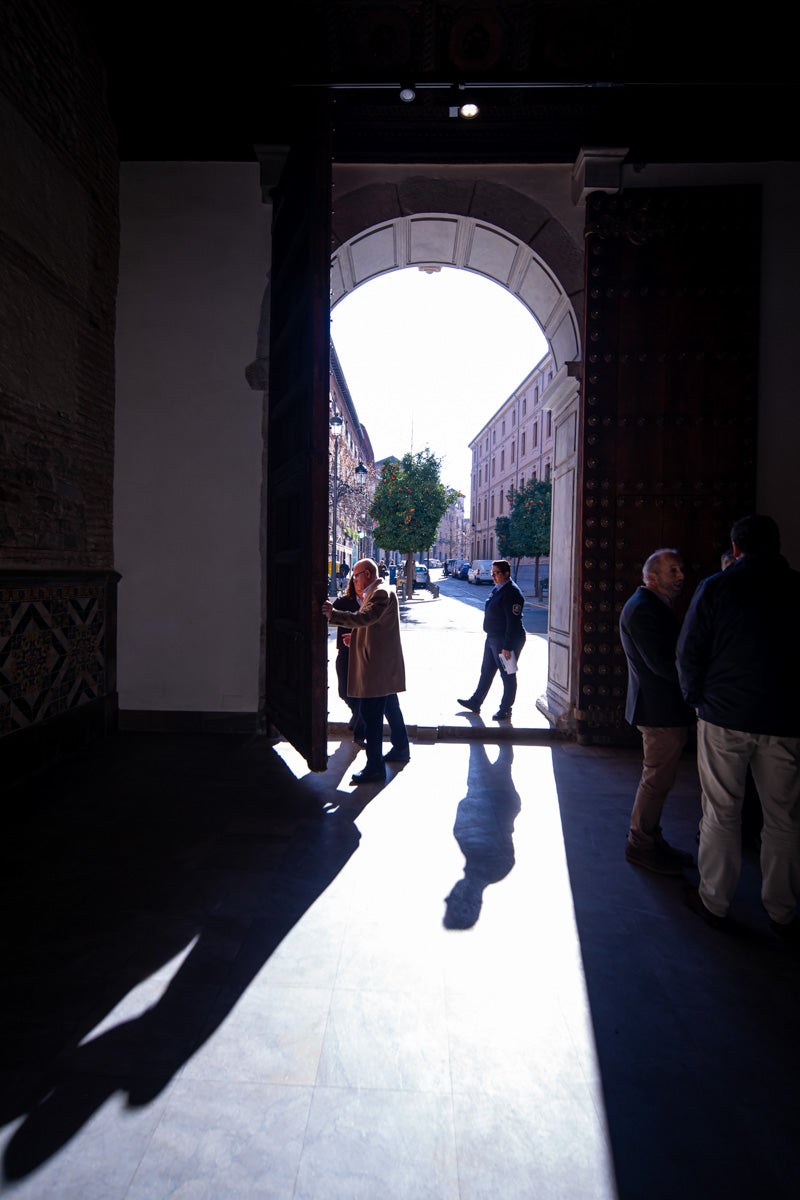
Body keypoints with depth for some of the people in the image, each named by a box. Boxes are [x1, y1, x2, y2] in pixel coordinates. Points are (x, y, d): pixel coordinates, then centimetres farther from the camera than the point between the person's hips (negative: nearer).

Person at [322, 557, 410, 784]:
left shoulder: (381, 593, -15)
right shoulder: (378, 592, 18)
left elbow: (365, 618, -31)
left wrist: (333, 614, -33)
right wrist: (356, 636, 15)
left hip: (377, 666, -11)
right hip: (386, 664, 11)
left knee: (371, 715, -8)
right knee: (390, 708, 21)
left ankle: (375, 767, -3)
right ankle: (401, 749, 36)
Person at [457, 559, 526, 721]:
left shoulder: (511, 593, -20)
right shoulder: (497, 589, 11)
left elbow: (513, 623, -23)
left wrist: (507, 647, -24)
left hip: (506, 641, -10)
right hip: (492, 638, 10)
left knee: (508, 675, 4)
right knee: (486, 672, 19)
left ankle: (505, 711, 16)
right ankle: (475, 702, 31)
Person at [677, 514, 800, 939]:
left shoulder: (715, 587, -6)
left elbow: (689, 653, -5)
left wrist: (697, 698, 10)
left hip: (724, 717, -2)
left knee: (721, 814, 9)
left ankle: (714, 902, 21)